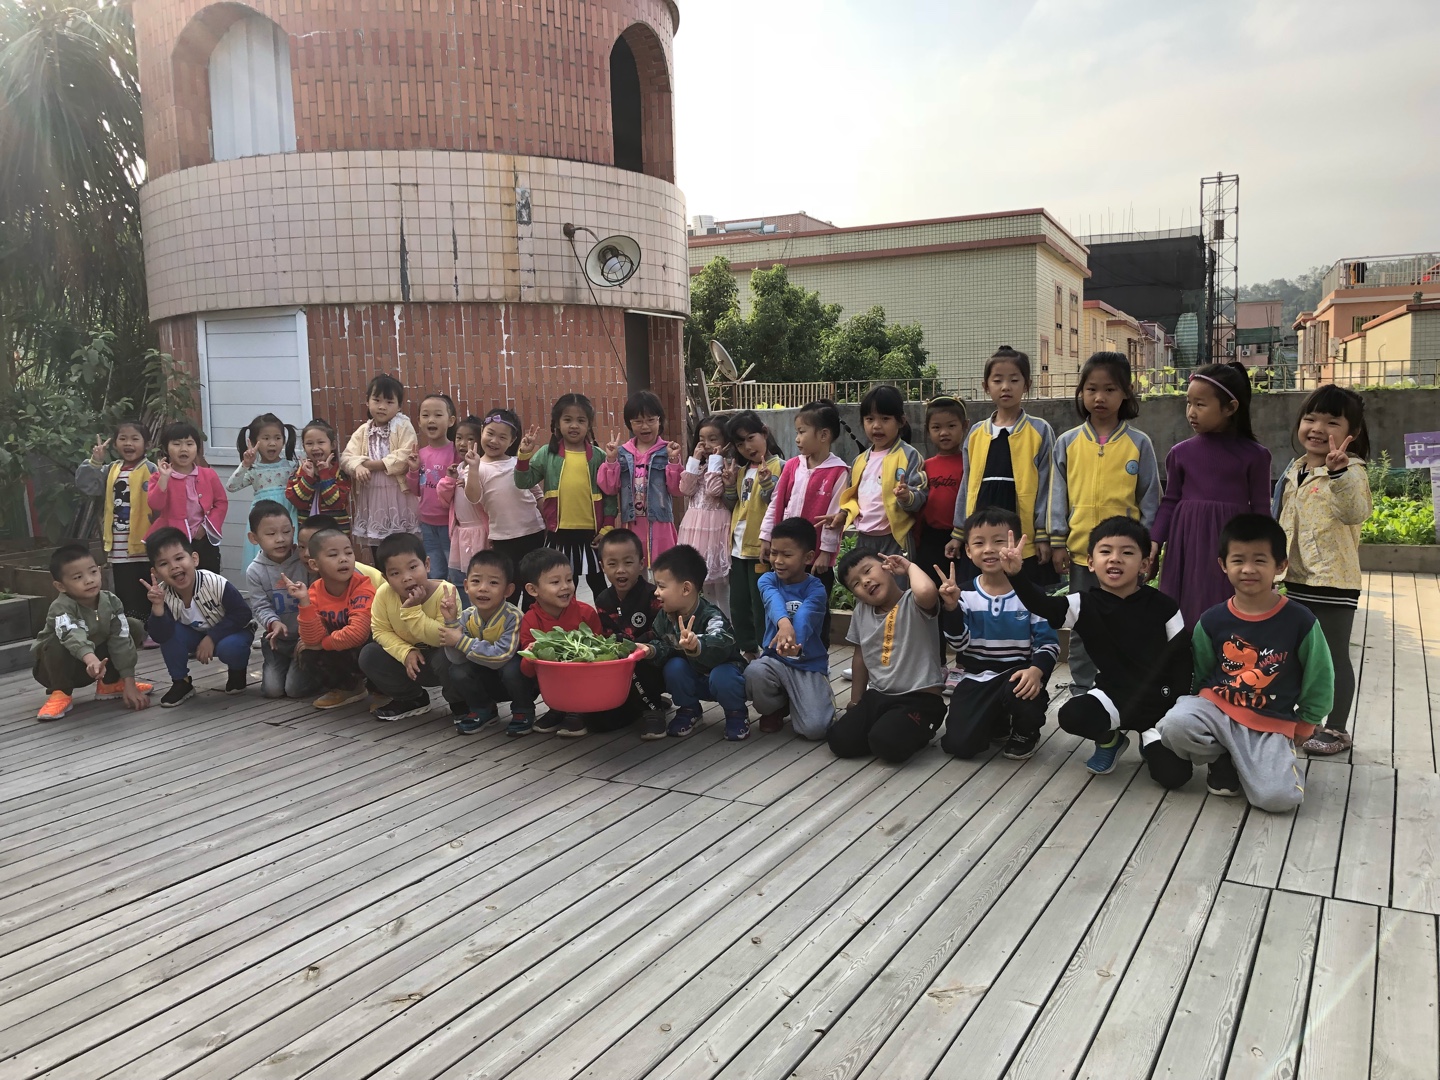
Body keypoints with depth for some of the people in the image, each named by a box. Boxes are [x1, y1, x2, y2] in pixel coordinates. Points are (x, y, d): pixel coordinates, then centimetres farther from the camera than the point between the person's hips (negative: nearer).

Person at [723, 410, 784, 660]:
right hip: (739, 546, 8)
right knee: (738, 604, 13)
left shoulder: (778, 466, -8)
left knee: (761, 605, -2)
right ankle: (746, 650, 23)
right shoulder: (742, 470, 14)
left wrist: (766, 483, -27)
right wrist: (730, 485, 2)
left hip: (761, 547, -7)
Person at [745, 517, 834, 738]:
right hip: (775, 659, 2)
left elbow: (804, 617, -32)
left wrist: (794, 641, -56)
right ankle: (775, 708, 2)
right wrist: (784, 623, -52)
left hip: (810, 665, -2)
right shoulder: (768, 580, -3)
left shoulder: (816, 590, -10)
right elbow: (774, 602, -27)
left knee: (814, 728, -22)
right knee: (754, 673, -33)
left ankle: (792, 701, 16)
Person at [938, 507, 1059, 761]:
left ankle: (1026, 732, 0)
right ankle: (998, 724, 23)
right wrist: (951, 607, -23)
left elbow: (1049, 642, -8)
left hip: (1017, 673, -2)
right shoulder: (964, 593, -1)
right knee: (958, 744, -13)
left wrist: (1036, 670, -28)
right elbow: (960, 645, -8)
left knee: (1022, 691, -38)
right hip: (977, 678, 2)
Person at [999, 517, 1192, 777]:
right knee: (1071, 715, -29)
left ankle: (1150, 736, 22)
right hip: (1113, 696, 1)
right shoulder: (1086, 605, -7)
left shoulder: (1162, 606, -7)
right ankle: (1109, 739, 7)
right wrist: (1015, 575, -42)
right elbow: (1041, 605, -25)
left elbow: (1182, 660, -1)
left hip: (1160, 699, 0)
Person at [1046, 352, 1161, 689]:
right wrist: (1058, 542, -1)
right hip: (1080, 550, 1)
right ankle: (1082, 690, 24)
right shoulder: (1067, 443, 2)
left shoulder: (1139, 443, 0)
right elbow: (1058, 496, 4)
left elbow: (1150, 498, 2)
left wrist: (1146, 548, -1)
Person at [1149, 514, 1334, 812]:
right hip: (1218, 708, 2)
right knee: (1175, 724, -32)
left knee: (1277, 797, -24)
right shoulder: (1212, 621, -3)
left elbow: (1319, 682, 4)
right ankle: (1222, 761, 2)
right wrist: (1205, 709, 10)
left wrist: (1302, 727, 11)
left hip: (1271, 724, -1)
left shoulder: (1301, 621, -8)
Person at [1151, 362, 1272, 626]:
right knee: (1187, 616, 7)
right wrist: (1154, 541, -5)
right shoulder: (1180, 453, 4)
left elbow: (1260, 510, 1)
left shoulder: (1253, 455, -2)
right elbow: (1170, 503, 7)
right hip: (1189, 547, 2)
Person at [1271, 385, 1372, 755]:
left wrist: (1338, 473, -50)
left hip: (1334, 582, -7)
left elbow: (1355, 512, -36)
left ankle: (1337, 729, 17)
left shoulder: (1349, 471, -15)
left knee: (1334, 656, 3)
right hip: (1298, 579, 8)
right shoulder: (1294, 470, 9)